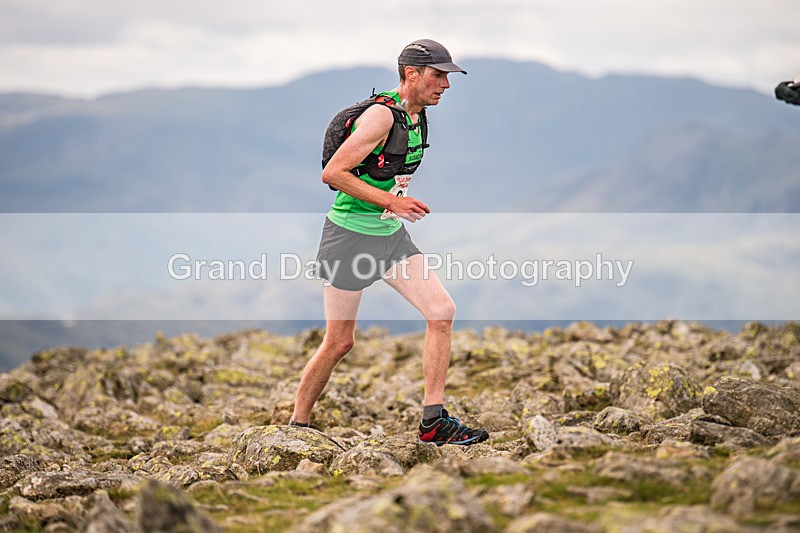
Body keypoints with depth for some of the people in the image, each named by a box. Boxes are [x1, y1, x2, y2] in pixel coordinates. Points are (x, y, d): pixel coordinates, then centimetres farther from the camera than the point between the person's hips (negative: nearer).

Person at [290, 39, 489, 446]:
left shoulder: (418, 116, 8)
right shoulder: (383, 115, -19)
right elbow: (332, 173, -23)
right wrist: (390, 201, -24)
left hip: (391, 235, 8)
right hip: (350, 235, -8)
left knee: (442, 311, -5)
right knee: (339, 342, -1)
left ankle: (433, 422, -1)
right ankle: (296, 426, 18)